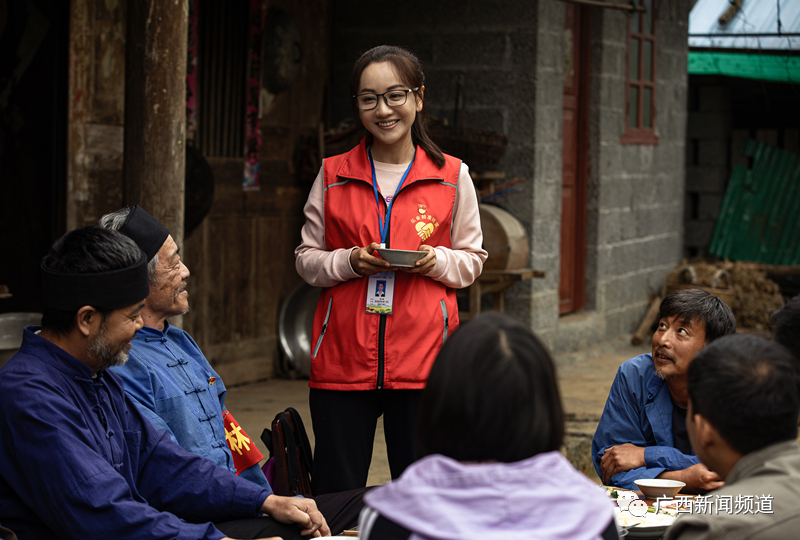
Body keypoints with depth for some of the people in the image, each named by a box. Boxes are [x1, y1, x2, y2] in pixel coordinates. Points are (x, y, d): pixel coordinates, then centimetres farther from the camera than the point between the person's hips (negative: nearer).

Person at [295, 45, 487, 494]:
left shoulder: (452, 176, 5)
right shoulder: (333, 176, 7)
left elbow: (472, 260, 12)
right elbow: (306, 259, 11)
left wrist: (437, 262, -9)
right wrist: (349, 262, -9)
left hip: (423, 358, -1)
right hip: (343, 358, 1)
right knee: (335, 496, 3)